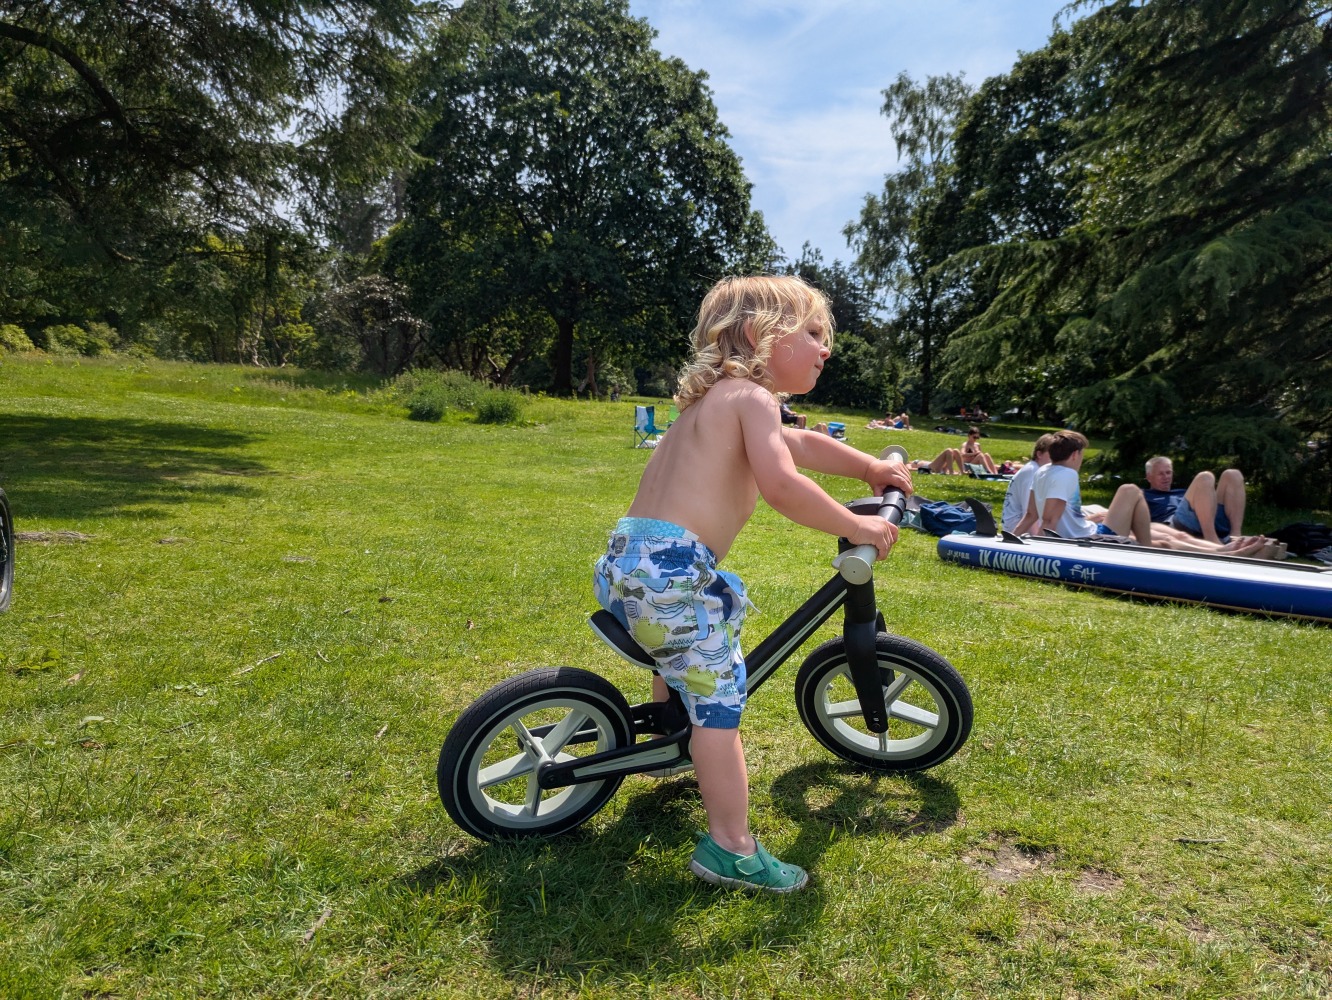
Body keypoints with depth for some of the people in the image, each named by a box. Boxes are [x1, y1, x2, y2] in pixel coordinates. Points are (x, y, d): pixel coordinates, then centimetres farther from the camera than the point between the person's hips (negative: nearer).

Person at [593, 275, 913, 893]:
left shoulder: (718, 399, 23)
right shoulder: (752, 397, -7)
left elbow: (798, 444, 32)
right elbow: (782, 485, -22)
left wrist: (873, 467, 27)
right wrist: (855, 527, -10)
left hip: (625, 562, 11)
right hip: (668, 566, -11)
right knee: (719, 695, -3)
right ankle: (731, 850, 5)